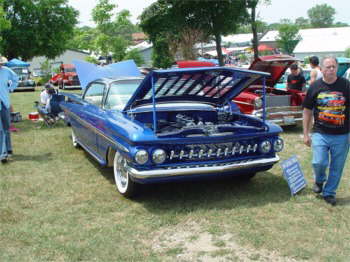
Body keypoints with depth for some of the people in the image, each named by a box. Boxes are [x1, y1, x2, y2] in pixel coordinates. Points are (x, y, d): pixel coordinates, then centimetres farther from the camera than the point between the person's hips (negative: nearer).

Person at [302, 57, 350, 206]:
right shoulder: (315, 87, 1)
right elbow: (307, 111, 7)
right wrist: (306, 134, 5)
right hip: (320, 133, 0)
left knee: (337, 167, 7)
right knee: (319, 162, -10)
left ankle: (329, 193, 27)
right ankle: (319, 180, 24)